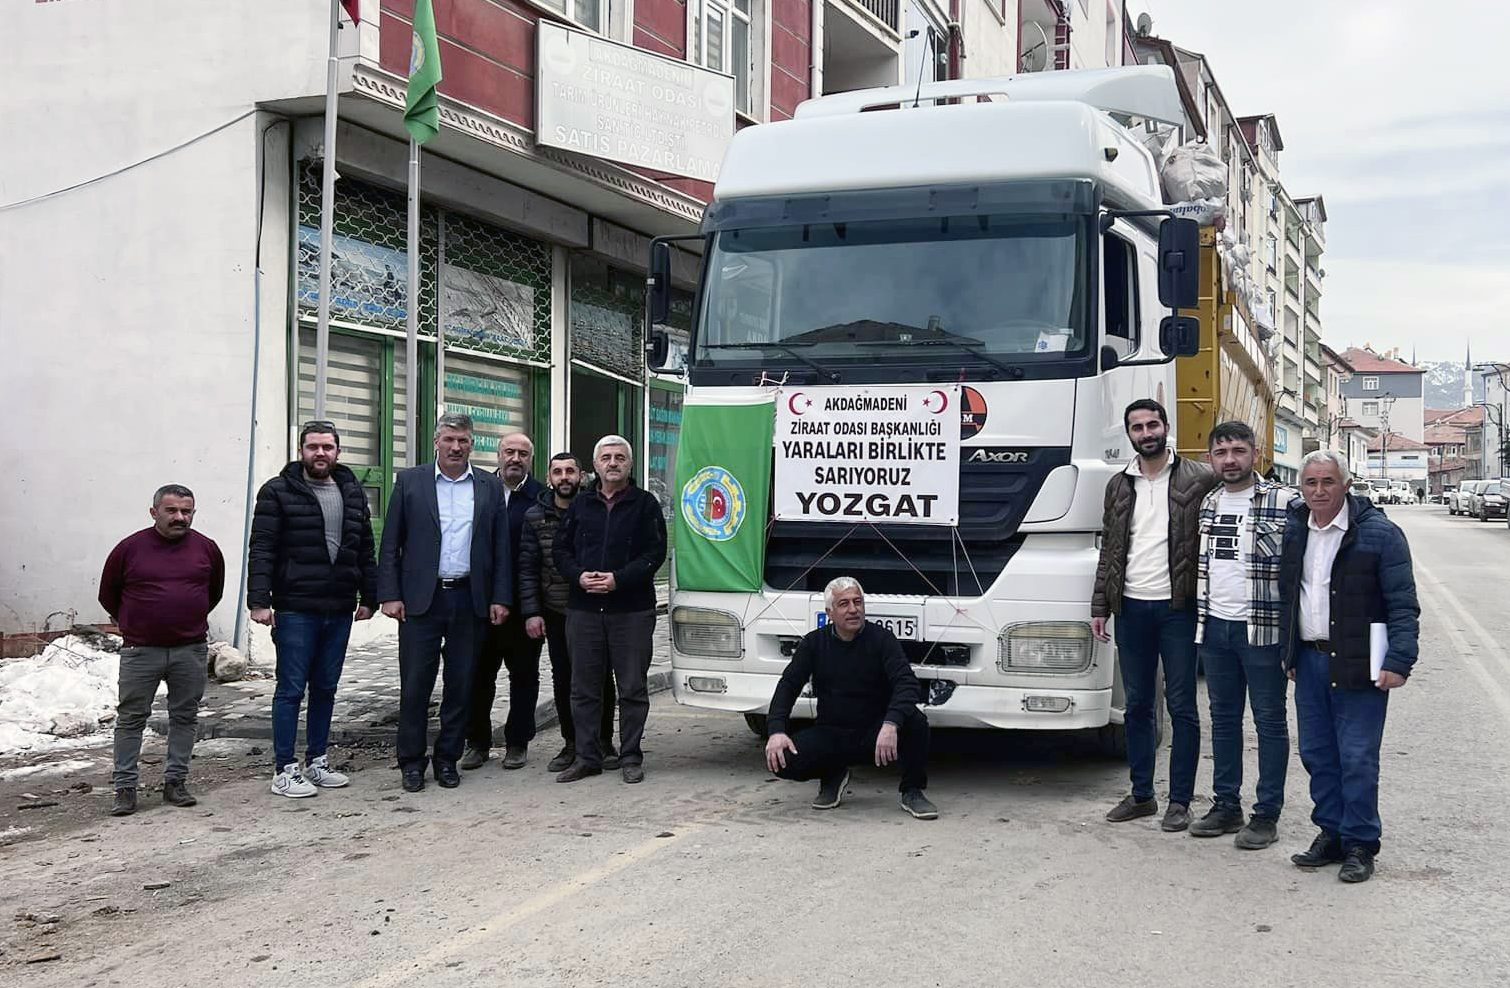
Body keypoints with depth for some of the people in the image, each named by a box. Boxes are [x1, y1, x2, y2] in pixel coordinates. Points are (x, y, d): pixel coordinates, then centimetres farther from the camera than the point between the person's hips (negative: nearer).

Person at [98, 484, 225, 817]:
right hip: (140, 651, -2)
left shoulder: (206, 549, 2)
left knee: (185, 716, 7)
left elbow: (215, 591, 20)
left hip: (191, 651, 2)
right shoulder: (130, 548, -3)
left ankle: (175, 782, 18)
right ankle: (124, 788, 9)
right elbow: (108, 594, 11)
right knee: (131, 718, 3)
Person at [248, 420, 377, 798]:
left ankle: (317, 762, 22)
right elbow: (261, 550, -8)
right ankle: (284, 770, 5)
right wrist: (259, 601, -15)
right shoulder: (278, 492, -3)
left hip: (339, 610, 5)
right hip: (295, 610, -5)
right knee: (291, 689, -1)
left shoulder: (353, 493, 12)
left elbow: (364, 550, 15)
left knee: (325, 688, 12)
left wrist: (368, 596, 11)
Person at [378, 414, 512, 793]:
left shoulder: (490, 491, 9)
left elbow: (501, 550, 9)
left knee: (460, 685, 6)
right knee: (415, 684, 0)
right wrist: (390, 595, -5)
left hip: (469, 601, 2)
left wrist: (500, 598, 1)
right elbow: (390, 545, 2)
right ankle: (411, 762, 11)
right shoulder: (409, 481, 4)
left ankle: (447, 758, 18)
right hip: (421, 598, -2)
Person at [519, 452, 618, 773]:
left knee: (601, 677, 4)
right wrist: (531, 612, -4)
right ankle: (572, 744, 19)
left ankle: (603, 742, 18)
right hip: (556, 614, 2)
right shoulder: (536, 515, 2)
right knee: (562, 679, 7)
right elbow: (527, 567, 2)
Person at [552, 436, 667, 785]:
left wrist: (619, 579, -16)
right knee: (584, 688, 6)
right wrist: (579, 576, -8)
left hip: (632, 610, -3)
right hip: (583, 609, 3)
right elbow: (560, 550, 11)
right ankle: (586, 757, 15)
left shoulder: (645, 504, 3)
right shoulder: (581, 505, 13)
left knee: (632, 688, 2)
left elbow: (655, 553, -5)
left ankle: (631, 757, 12)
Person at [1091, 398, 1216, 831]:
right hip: (1131, 608, 4)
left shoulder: (1199, 479, -2)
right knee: (1137, 706, 11)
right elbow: (1108, 549, 13)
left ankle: (1179, 800, 10)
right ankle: (1141, 794, 21)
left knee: (1181, 708, 2)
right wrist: (1099, 606, 8)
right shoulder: (1119, 485, 11)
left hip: (1178, 607, -4)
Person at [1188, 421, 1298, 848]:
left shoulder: (1284, 501, -8)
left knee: (1270, 721, 3)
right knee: (1223, 718, 13)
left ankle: (1267, 814, 10)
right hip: (1214, 627, 6)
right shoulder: (1208, 504, 11)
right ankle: (1226, 805, 24)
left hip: (1262, 630, -6)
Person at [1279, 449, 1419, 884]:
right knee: (1317, 754, 10)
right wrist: (1289, 654, 17)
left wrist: (1399, 661, -17)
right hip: (1309, 660, 6)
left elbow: (1403, 604, -10)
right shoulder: (1294, 533, 10)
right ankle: (1331, 834, 22)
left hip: (1358, 664, -6)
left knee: (1357, 759, -3)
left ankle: (1360, 844, 8)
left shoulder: (1379, 533, -9)